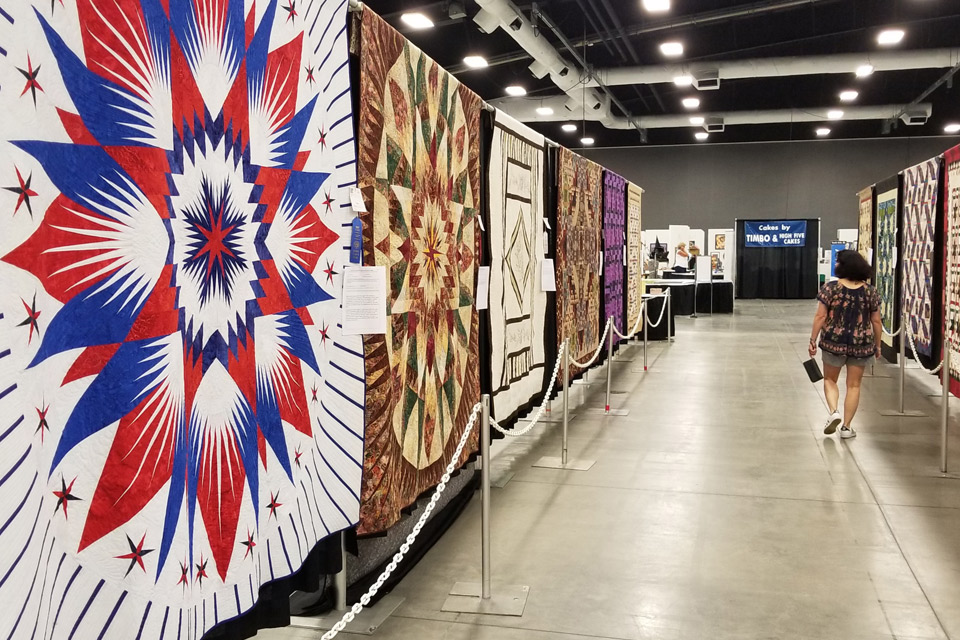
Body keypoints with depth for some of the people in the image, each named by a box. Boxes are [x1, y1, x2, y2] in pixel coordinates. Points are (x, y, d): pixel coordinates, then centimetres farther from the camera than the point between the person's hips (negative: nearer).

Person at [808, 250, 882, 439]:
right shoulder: (870, 292, -1)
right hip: (861, 344, 2)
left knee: (830, 380, 18)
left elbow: (820, 317, -10)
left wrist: (813, 340, -3)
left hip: (834, 341, -1)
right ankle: (847, 426, 14)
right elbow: (876, 321, 3)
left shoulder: (830, 288, -8)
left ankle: (834, 412, -5)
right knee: (853, 385, 11)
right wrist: (878, 345, 13)